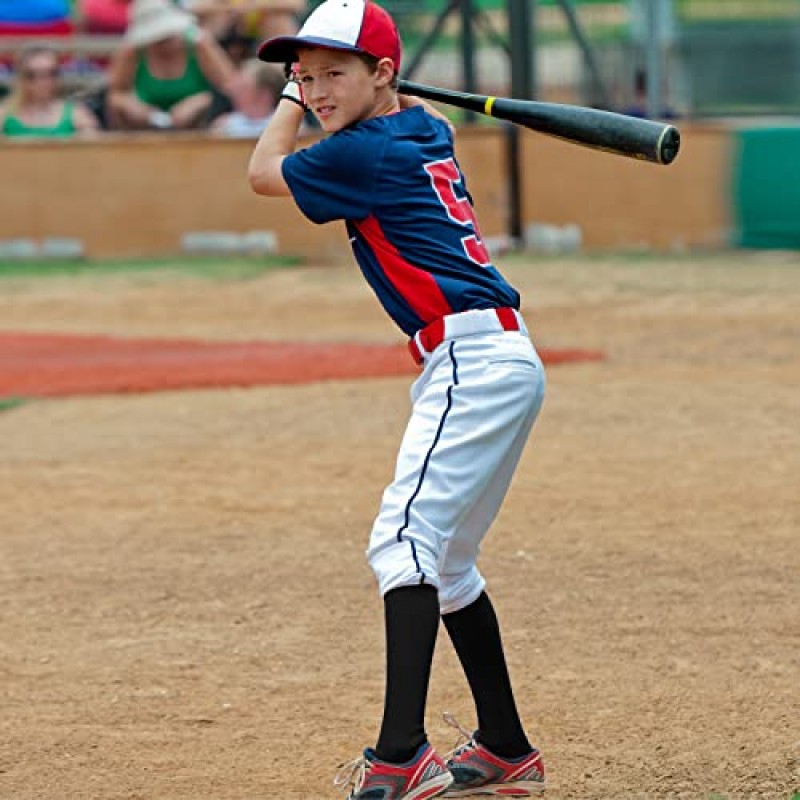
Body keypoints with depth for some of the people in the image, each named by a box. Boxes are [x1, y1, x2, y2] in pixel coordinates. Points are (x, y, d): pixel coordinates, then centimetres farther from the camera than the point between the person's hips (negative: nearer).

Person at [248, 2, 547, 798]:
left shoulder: (365, 154, -12)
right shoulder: (424, 130, 14)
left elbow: (263, 171, 5)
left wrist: (289, 104, 20)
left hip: (474, 364, -10)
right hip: (501, 366, 10)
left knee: (405, 540, -20)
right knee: (443, 560, 19)